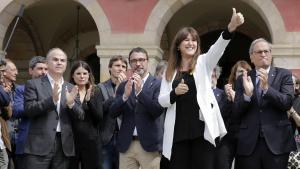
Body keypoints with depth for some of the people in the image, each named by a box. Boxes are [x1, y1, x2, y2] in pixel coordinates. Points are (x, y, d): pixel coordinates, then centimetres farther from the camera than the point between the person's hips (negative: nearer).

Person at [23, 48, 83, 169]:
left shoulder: (71, 88, 12)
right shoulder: (33, 84, 3)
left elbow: (79, 116, 7)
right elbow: (28, 110, -8)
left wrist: (71, 103, -13)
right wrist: (52, 99, -21)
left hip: (64, 146, 3)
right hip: (39, 145, -3)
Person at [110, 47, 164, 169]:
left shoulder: (157, 84, 0)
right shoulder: (123, 86, 10)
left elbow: (158, 111, -11)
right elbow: (113, 113, 2)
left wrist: (140, 91, -20)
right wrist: (125, 95, -16)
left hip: (149, 143, -3)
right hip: (126, 144, 3)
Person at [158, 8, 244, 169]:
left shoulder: (203, 63, 6)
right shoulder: (170, 71, 11)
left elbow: (218, 48, -14)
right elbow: (161, 100, 6)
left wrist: (231, 27, -32)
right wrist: (174, 93, -16)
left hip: (202, 128, -2)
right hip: (178, 130, 2)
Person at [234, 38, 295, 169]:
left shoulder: (284, 75, 4)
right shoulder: (243, 79, 8)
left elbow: (287, 103, -9)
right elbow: (237, 110, 2)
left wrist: (267, 88, -23)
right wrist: (247, 94, -17)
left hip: (276, 141, -1)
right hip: (249, 143, 1)